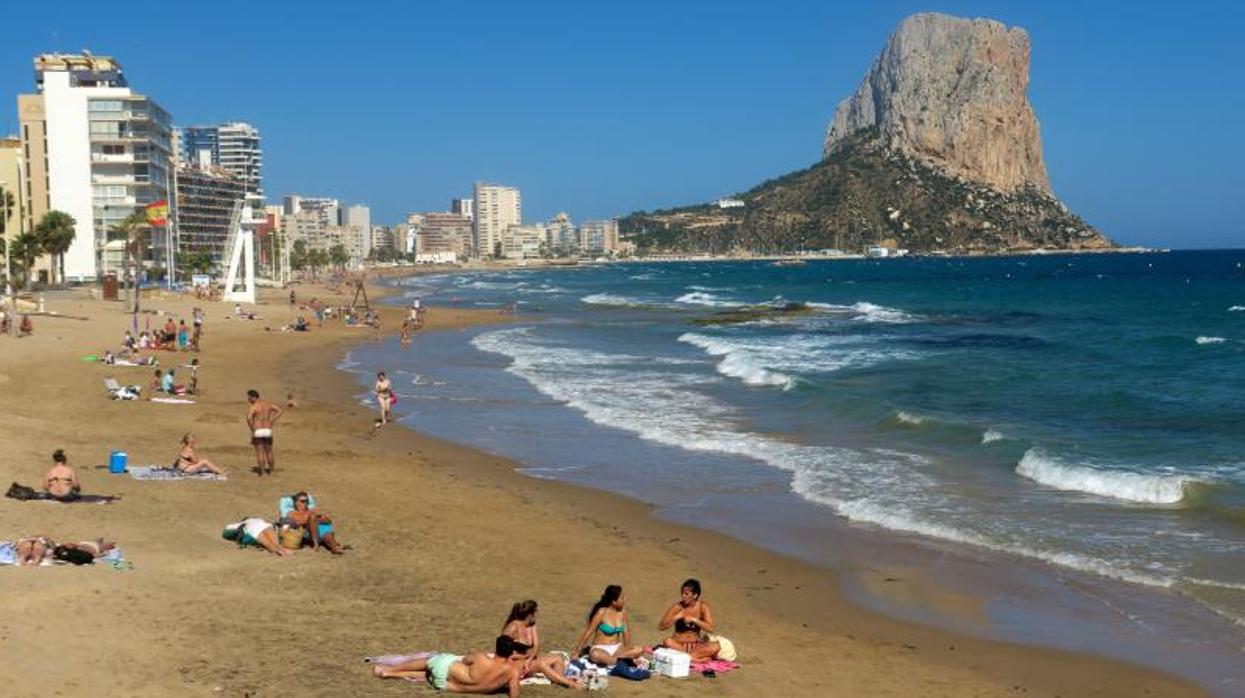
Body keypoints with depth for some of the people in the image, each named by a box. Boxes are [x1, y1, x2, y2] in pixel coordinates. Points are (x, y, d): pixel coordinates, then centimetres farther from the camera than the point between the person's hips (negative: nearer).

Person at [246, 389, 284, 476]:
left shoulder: (254, 406, -10)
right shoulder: (268, 404, 9)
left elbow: (248, 418, -27)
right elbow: (281, 411, 13)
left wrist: (252, 430, -14)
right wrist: (272, 421, 9)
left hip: (257, 432, -5)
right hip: (268, 431, 5)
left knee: (260, 452, 0)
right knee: (268, 452, 16)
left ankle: (261, 472, -3)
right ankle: (271, 471, 20)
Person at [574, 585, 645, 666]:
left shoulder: (622, 611, 0)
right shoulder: (602, 612, -14)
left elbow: (626, 630, 9)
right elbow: (589, 632, -11)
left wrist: (627, 647, -5)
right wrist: (577, 652, -10)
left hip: (617, 648, 5)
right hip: (600, 648, -5)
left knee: (639, 650, -21)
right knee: (595, 655, -41)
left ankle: (613, 658, -26)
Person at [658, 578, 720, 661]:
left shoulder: (703, 606, -4)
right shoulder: (677, 607, -5)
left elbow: (711, 628, -13)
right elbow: (661, 626, -7)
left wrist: (693, 619, -21)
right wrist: (676, 617, -20)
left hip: (696, 645, 1)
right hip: (678, 644, -1)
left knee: (716, 647, -28)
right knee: (668, 642, -35)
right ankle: (697, 658, -33)